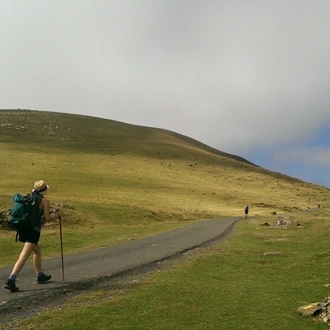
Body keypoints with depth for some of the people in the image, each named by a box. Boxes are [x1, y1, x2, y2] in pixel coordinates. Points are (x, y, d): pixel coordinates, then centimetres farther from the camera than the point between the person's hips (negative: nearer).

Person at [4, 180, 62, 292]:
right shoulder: (44, 201, -3)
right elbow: (47, 218, -5)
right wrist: (56, 215, 14)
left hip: (23, 228, 8)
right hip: (33, 230, -8)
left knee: (37, 250, 26)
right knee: (24, 256, -12)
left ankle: (40, 275, 37)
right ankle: (10, 280, -22)